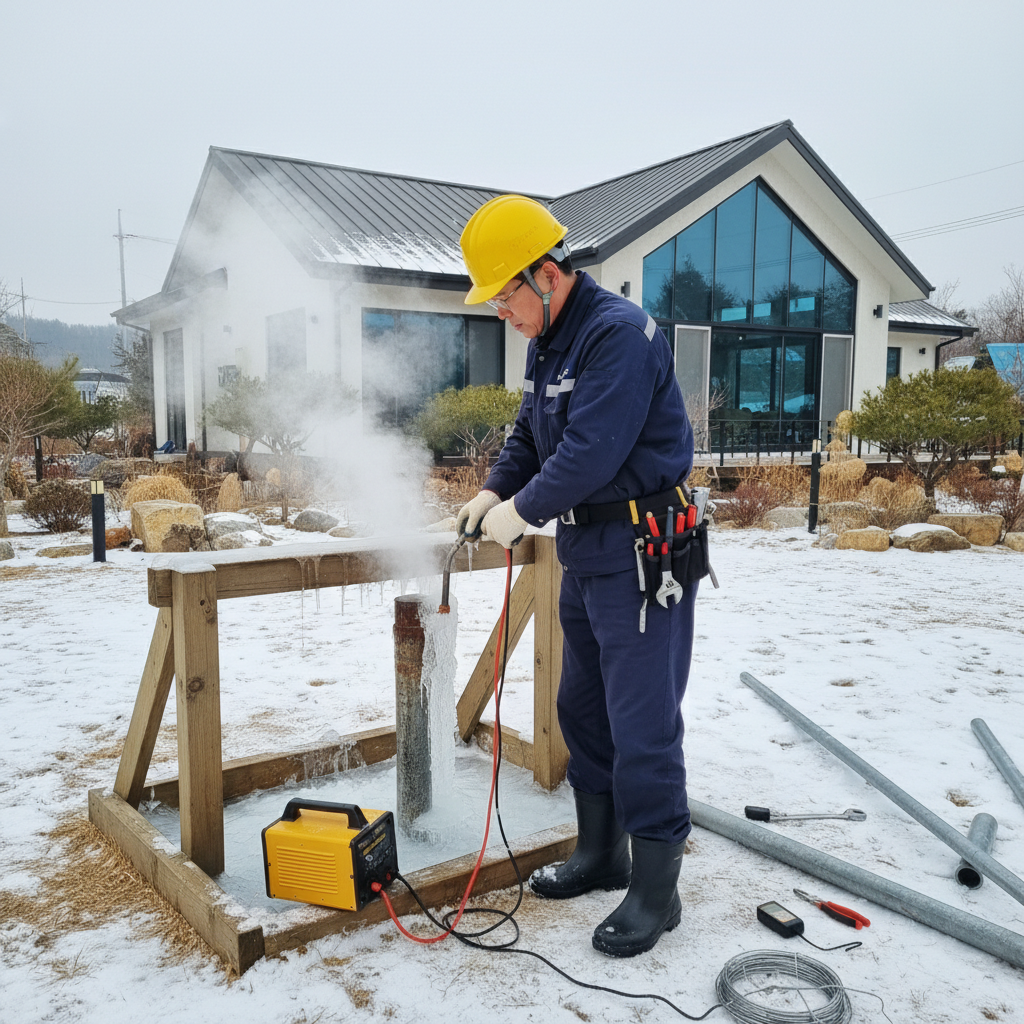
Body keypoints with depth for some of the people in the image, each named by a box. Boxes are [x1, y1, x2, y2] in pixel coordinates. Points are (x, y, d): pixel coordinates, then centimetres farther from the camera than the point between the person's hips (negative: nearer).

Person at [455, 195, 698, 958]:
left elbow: (591, 451, -26)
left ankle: (656, 890, 10)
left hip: (643, 552, -10)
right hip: (585, 550, 10)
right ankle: (601, 854, 32)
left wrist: (522, 512, -15)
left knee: (642, 722, -4)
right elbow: (531, 434, 19)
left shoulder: (619, 333, -19)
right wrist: (495, 491, 2)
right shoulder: (548, 343, 12)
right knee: (583, 708, 17)